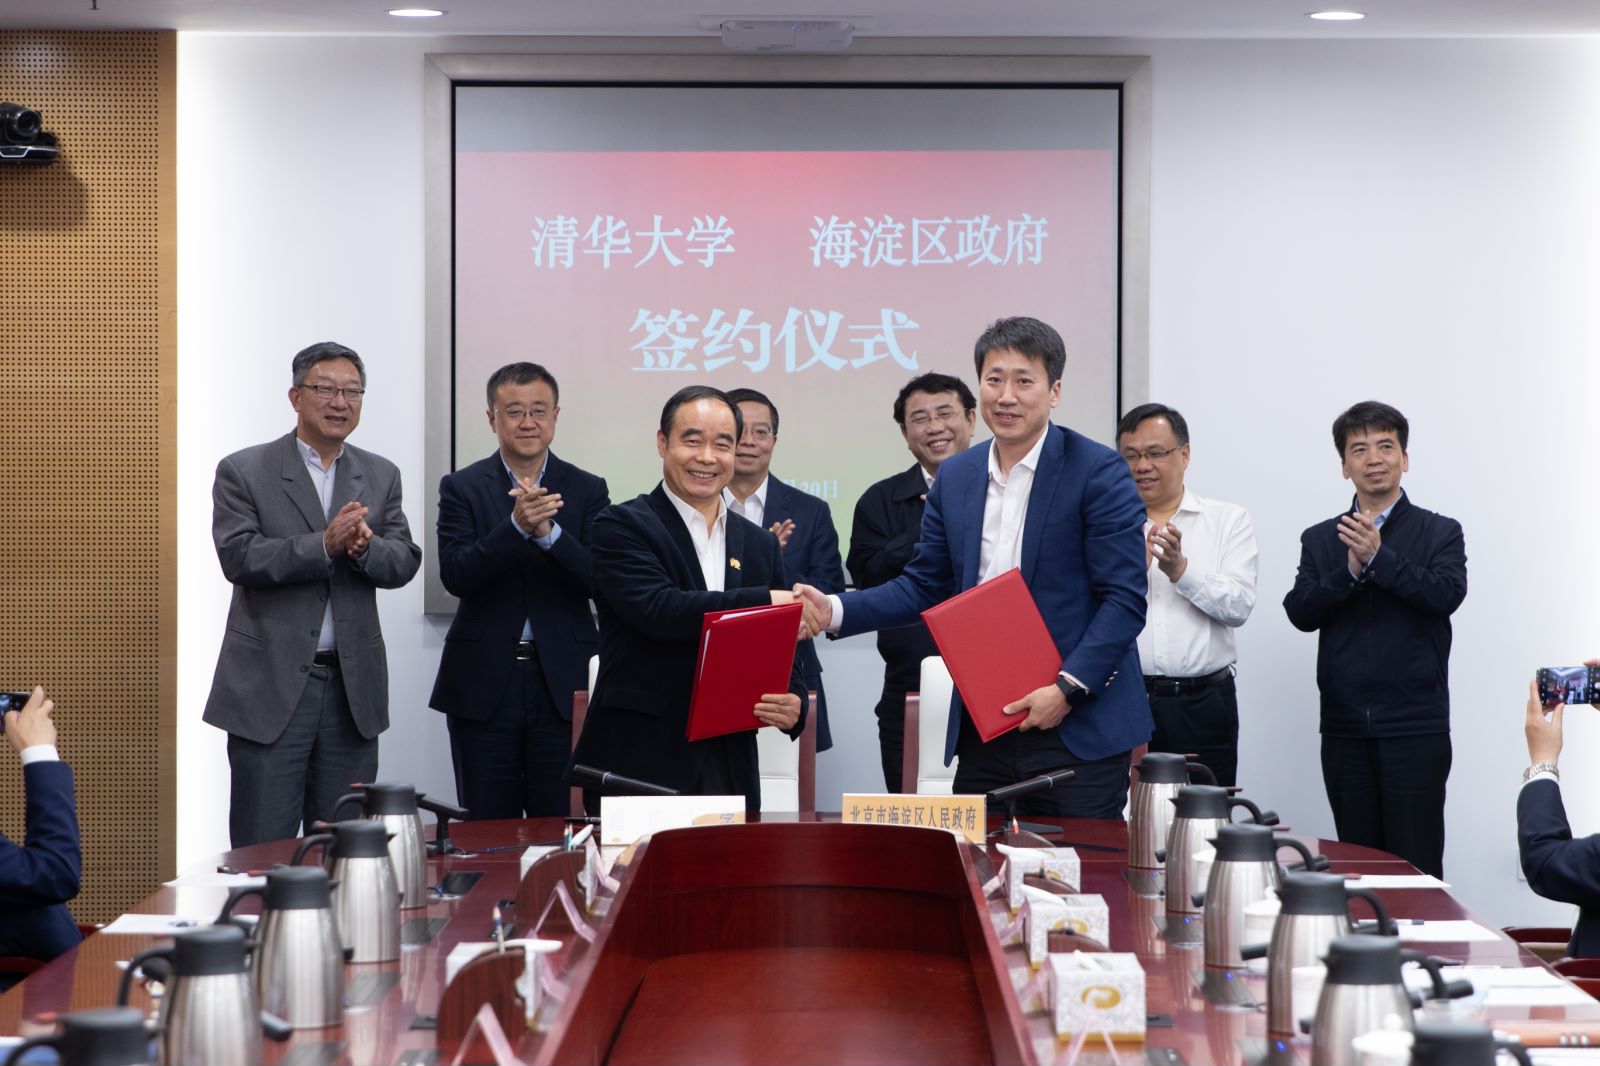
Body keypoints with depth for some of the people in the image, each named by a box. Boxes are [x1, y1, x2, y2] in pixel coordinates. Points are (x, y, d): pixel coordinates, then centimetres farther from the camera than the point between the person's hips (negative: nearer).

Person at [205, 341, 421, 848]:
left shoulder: (381, 476, 12)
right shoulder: (243, 472, -1)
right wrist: (324, 545, -24)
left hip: (353, 687, 4)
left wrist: (364, 547, -18)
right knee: (263, 850, -2)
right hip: (271, 686, -4)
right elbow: (238, 557, -14)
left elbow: (404, 563, 4)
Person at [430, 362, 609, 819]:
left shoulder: (587, 491, 6)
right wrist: (517, 526, -23)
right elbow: (455, 575, -10)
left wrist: (550, 532, -20)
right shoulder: (462, 488, 4)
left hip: (563, 683, 0)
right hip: (485, 684, 0)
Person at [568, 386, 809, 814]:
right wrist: (767, 602, -18)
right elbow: (659, 610, -18)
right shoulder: (622, 526, -2)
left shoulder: (761, 545, 14)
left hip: (729, 770, 5)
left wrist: (793, 704, -8)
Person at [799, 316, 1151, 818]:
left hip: (1079, 725, -5)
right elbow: (924, 586, 14)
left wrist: (1068, 688, -18)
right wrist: (836, 611, -1)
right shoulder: (955, 477, 10)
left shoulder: (1099, 472, -7)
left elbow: (1125, 598, -10)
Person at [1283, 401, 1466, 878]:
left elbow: (1447, 594, -13)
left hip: (1415, 726, -3)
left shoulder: (1440, 532, 4)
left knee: (1416, 864, -5)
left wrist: (1378, 558, -21)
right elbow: (1300, 611, 0)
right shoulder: (1320, 540, 12)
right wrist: (1350, 571, -15)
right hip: (1345, 729, 3)